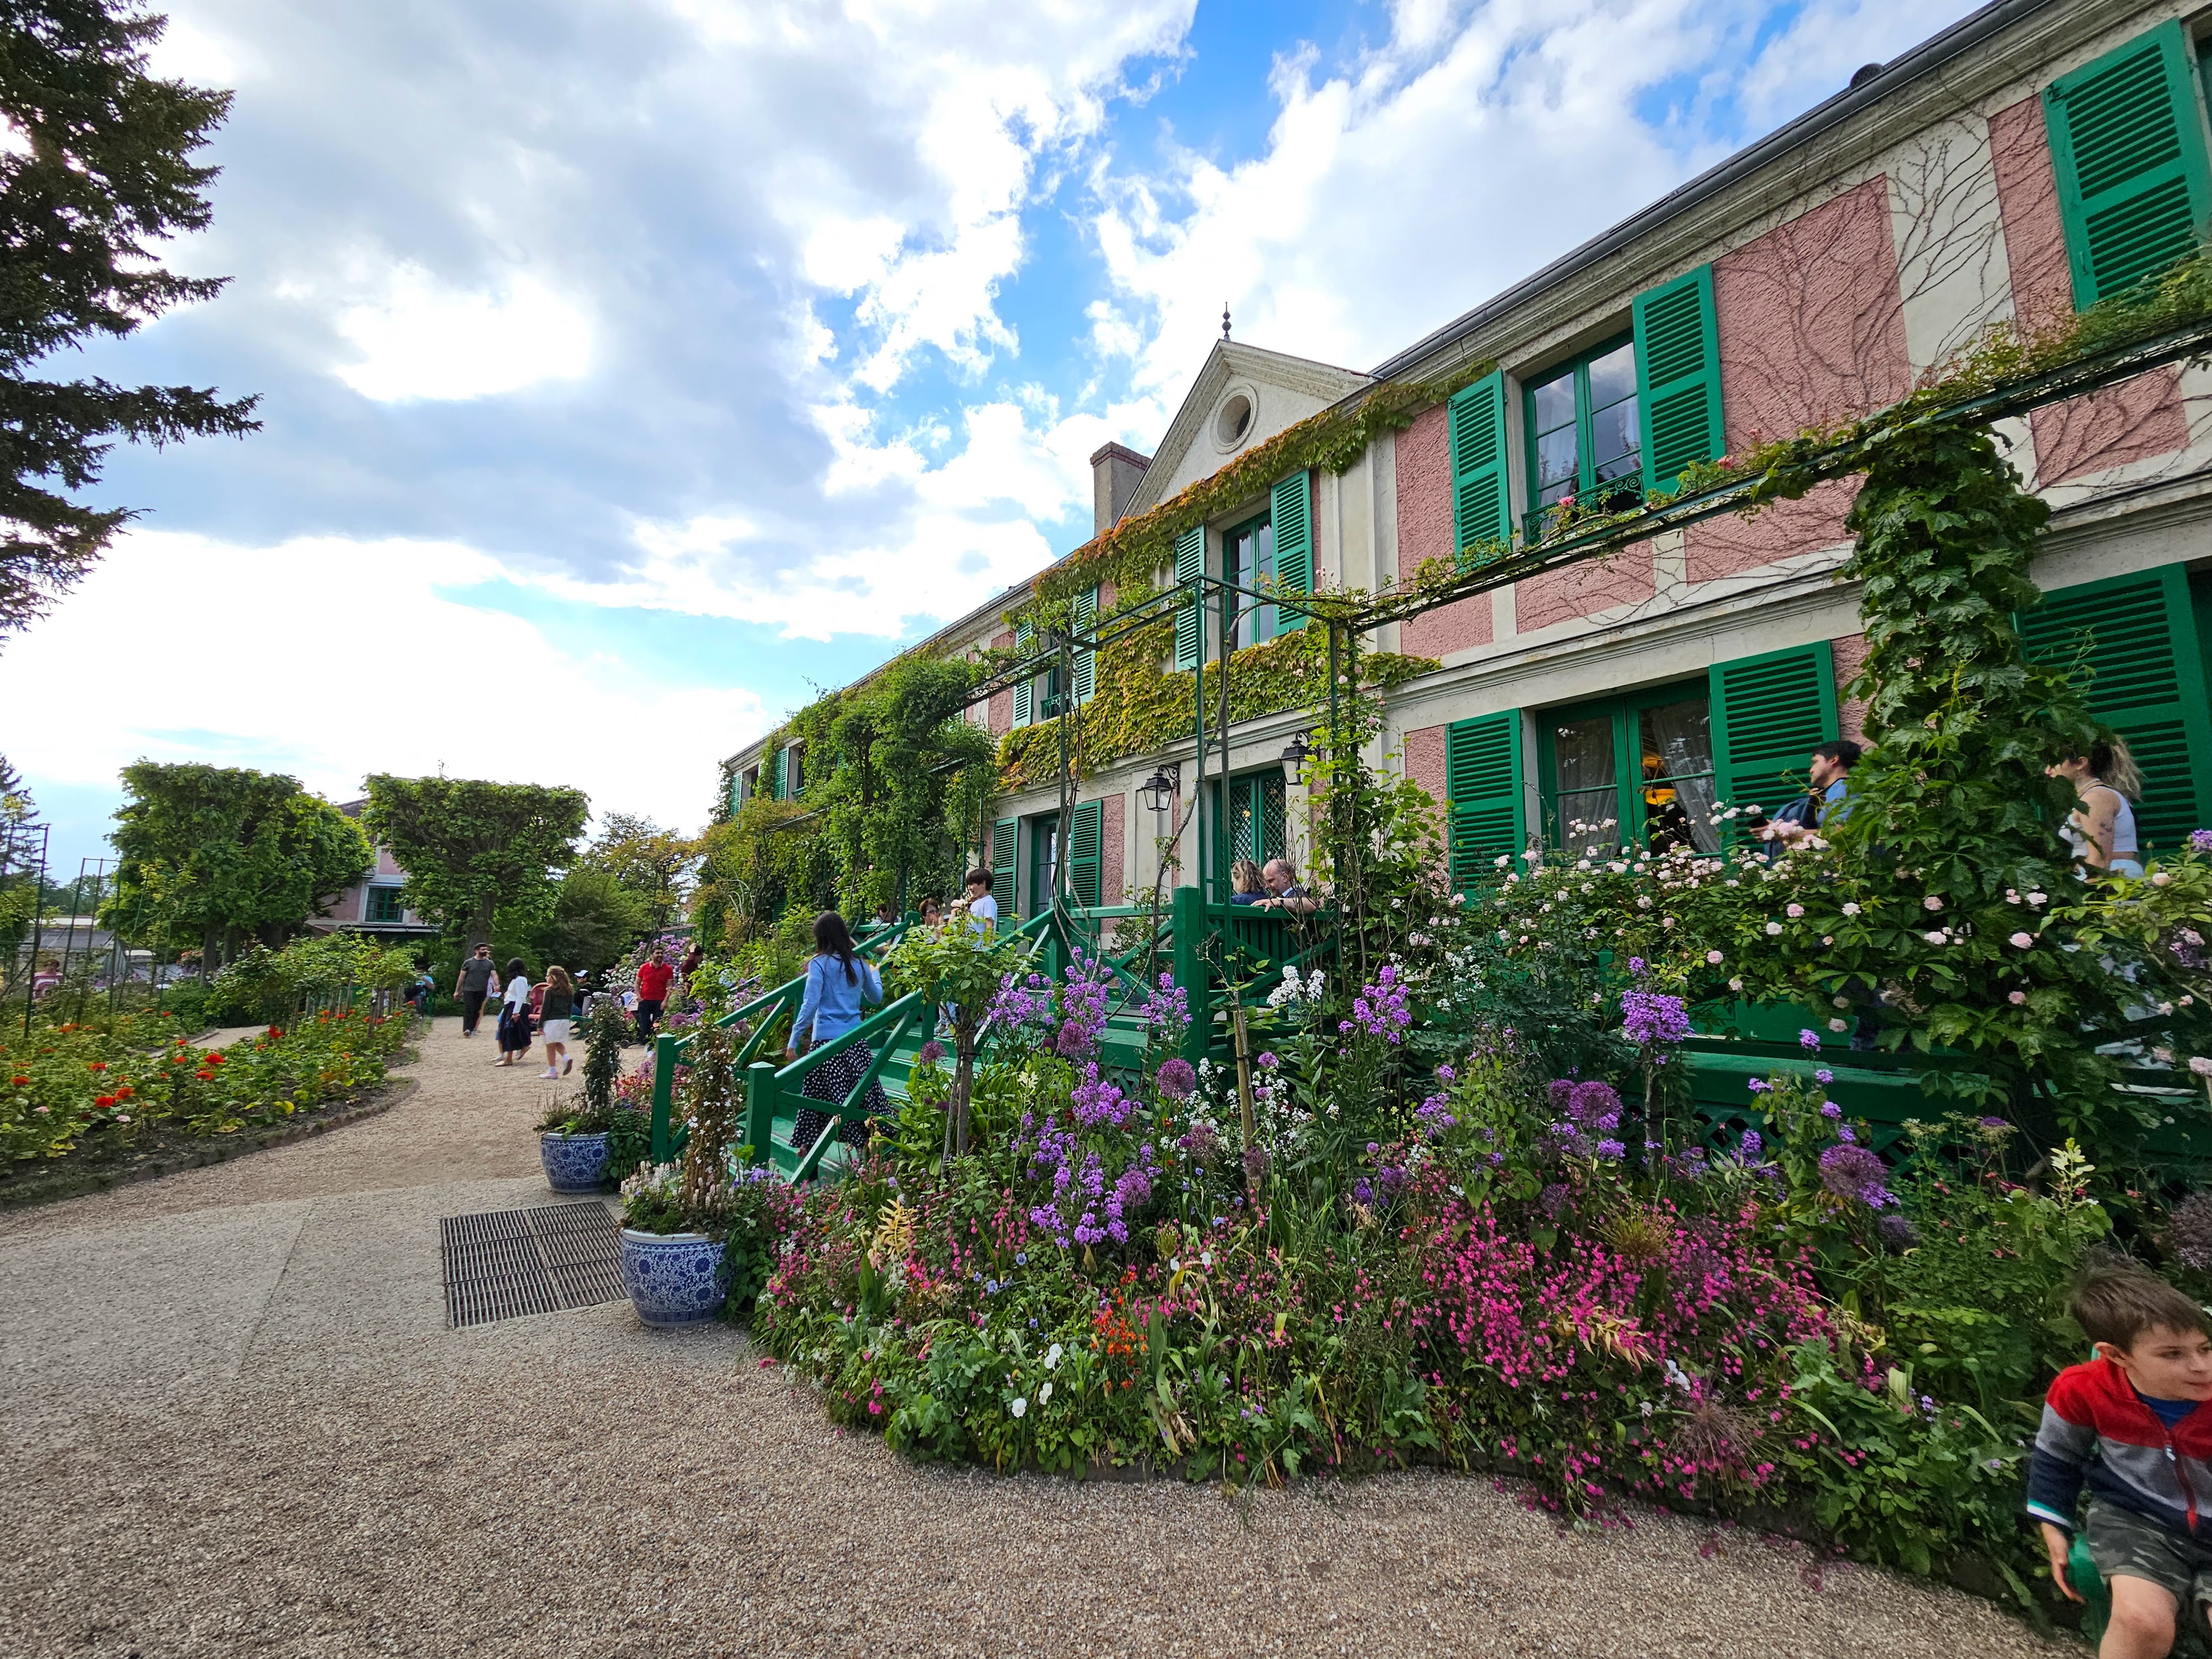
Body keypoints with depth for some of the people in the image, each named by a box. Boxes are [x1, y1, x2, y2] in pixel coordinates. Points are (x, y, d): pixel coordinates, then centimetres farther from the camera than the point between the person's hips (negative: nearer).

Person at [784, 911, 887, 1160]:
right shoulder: (859, 964, 8)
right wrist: (875, 974, 43)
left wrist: (793, 1042, -9)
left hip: (826, 1039, -4)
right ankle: (865, 1140, 10)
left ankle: (807, 1144, 10)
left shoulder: (819, 963, -5)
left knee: (817, 1095, 3)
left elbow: (810, 1005, -12)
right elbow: (876, 997, 23)